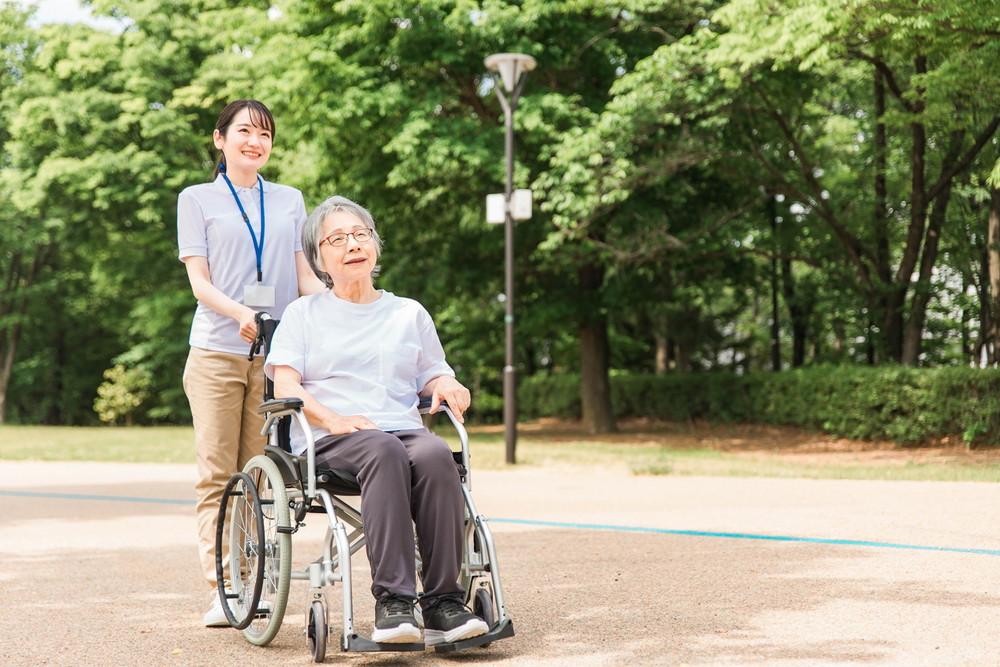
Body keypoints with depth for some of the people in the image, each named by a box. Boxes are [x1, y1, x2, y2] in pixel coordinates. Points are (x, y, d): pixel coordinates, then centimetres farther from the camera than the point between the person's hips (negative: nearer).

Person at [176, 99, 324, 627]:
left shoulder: (290, 201, 18)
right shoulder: (197, 199, 10)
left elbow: (304, 274, 15)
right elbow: (198, 280, 1)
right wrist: (240, 314, -19)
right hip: (217, 350, -2)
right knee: (217, 473, -5)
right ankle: (220, 590, -4)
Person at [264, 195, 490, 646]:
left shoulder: (409, 313, 26)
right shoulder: (304, 314, 18)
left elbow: (433, 375, 23)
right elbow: (284, 385, 5)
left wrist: (446, 386, -3)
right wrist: (335, 420, -14)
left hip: (404, 428, 2)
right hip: (330, 440, -2)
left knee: (435, 454, -35)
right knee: (384, 452, -38)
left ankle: (443, 603, -37)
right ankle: (392, 600, -44)